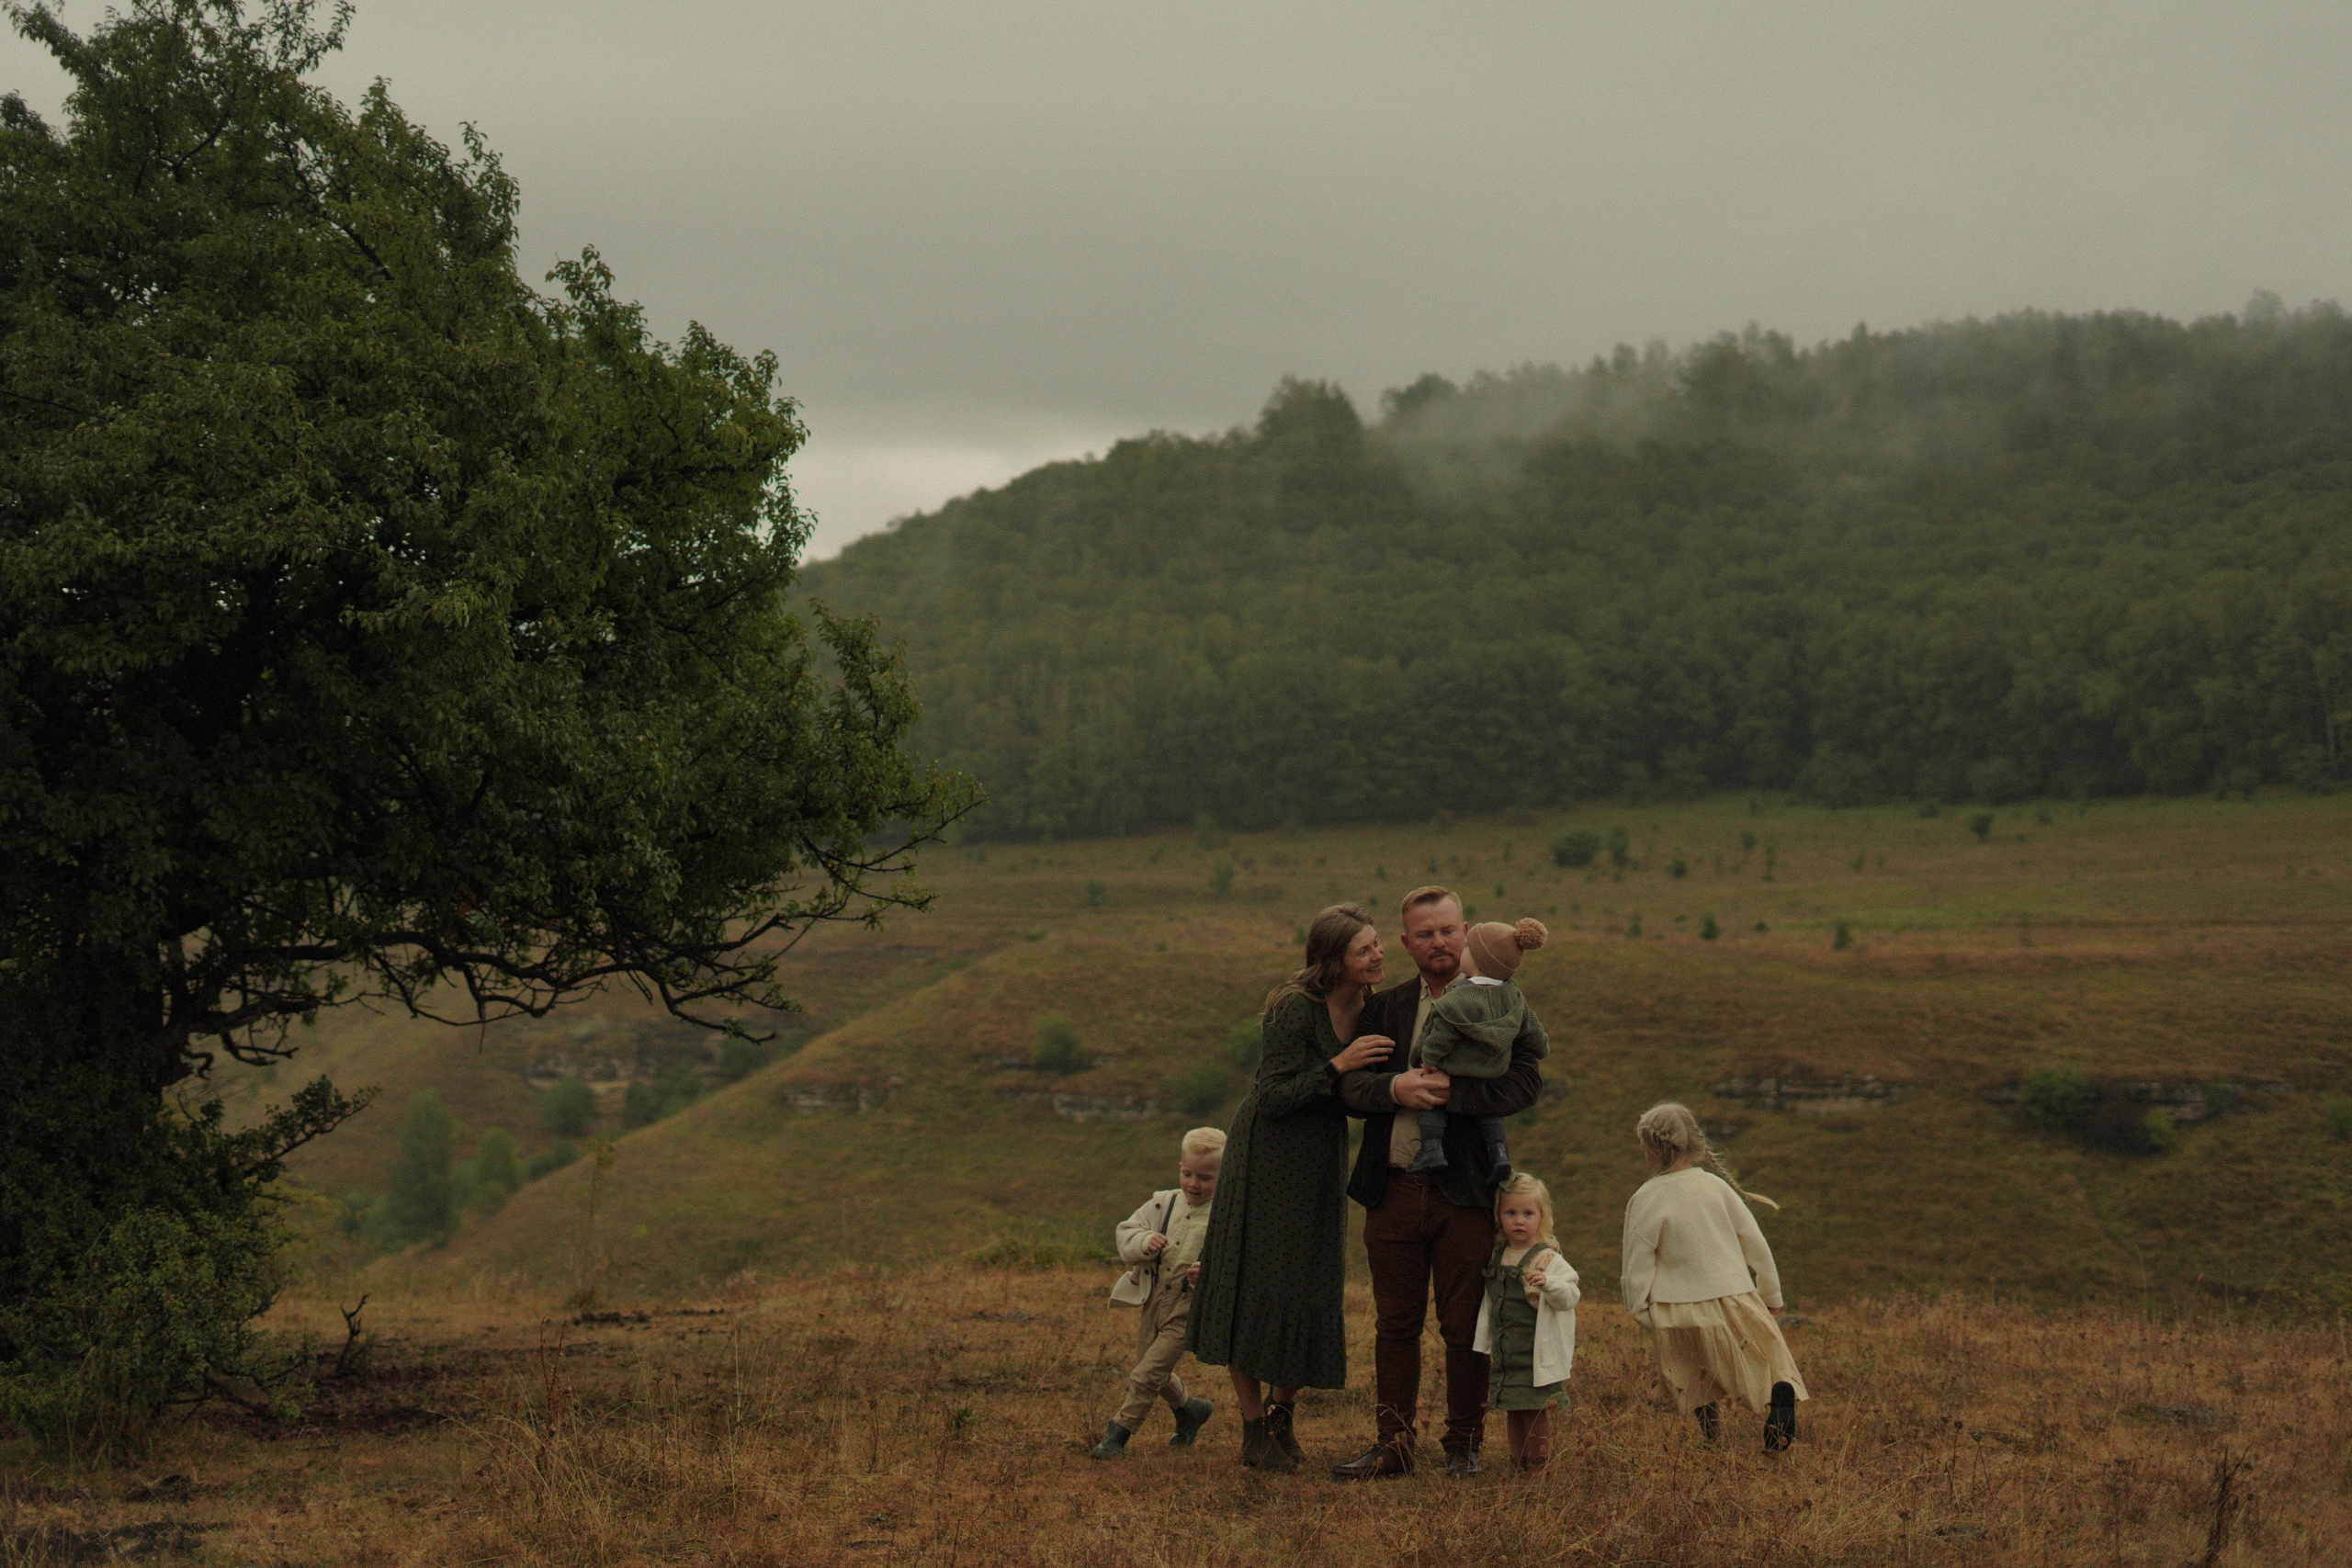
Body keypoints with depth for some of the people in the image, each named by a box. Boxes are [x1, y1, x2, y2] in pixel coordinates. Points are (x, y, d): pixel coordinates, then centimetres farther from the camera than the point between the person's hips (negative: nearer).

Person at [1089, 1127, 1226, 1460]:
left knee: (1147, 1374, -10)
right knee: (1157, 1373, 18)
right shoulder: (1163, 1204, 4)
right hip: (1155, 1302, 6)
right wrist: (1144, 1242, -19)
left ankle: (1117, 1436, 1)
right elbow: (1125, 1233, 3)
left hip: (1190, 1309, -6)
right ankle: (1191, 1409, 45)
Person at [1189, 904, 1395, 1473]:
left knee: (1312, 1292, 7)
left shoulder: (1370, 1008, 1)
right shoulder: (1295, 1009, -21)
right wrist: (1338, 1065, -27)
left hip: (1322, 1163, 7)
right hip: (1268, 1155, -6)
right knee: (1255, 1291, -2)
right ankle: (1254, 1431, 6)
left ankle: (1283, 1415, 25)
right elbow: (1273, 1098, -22)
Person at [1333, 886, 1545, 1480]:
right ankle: (1393, 1444, 15)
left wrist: (1451, 1091, -20)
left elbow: (1526, 1083, -11)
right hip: (1393, 1187, 3)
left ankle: (1464, 1446, 15)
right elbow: (1350, 1084, 3)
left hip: (1465, 1189, -3)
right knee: (1395, 1325, 8)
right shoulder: (1385, 1008, 11)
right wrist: (1396, 1087, -18)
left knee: (1465, 1328, 3)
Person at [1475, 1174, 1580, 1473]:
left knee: (1535, 1413, -4)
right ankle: (1518, 1468, 20)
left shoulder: (1549, 1260, -8)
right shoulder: (1497, 1258, 10)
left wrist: (1548, 1283, -33)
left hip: (1537, 1355, -6)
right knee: (1512, 1414, 11)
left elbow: (1569, 1298, -16)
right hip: (1506, 1355, 6)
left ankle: (1539, 1467, 6)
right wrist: (1485, 1346, 25)